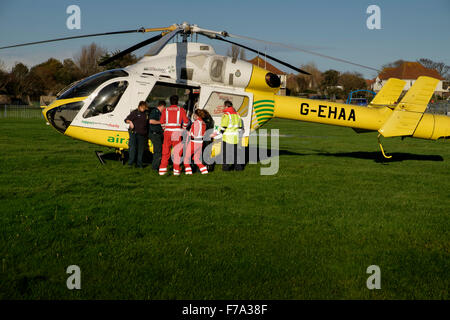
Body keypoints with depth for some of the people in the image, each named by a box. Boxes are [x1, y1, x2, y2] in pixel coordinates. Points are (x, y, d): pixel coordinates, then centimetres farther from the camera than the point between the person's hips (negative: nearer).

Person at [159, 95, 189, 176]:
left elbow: (161, 121, 7)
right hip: (177, 131, -2)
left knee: (165, 151, 10)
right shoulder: (181, 110, 5)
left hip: (167, 132, 2)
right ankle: (176, 170, 3)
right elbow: (186, 120, -1)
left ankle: (162, 170, 10)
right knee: (177, 151, 4)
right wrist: (183, 129, 11)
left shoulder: (165, 110, 10)